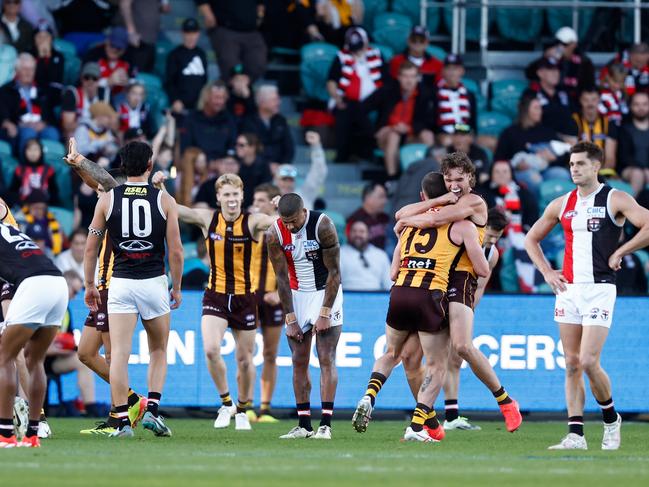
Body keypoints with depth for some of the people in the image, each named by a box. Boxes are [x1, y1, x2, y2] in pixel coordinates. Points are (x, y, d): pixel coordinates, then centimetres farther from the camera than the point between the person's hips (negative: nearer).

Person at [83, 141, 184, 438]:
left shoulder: (107, 200, 2)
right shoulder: (164, 201, 0)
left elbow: (91, 248, 4)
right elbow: (176, 250, -2)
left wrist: (89, 285, 14)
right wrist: (177, 287, 10)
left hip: (120, 283, 0)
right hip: (154, 282, 0)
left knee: (119, 354, -2)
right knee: (159, 352, 16)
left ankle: (123, 421, -8)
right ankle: (152, 410, 1)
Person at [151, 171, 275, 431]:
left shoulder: (253, 222, -9)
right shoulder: (207, 219, -3)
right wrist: (159, 187, -16)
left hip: (245, 297, -1)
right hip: (215, 295, 1)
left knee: (244, 359, 8)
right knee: (211, 349, -20)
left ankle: (242, 410, 29)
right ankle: (226, 403, 0)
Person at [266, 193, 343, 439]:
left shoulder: (322, 225, -20)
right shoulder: (275, 234, -11)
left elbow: (334, 272, -16)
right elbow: (282, 278, -5)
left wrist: (325, 313, -18)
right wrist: (290, 319, -7)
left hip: (326, 292, -4)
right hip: (297, 295, 4)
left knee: (326, 360, -11)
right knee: (299, 362, 1)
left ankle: (325, 424, -14)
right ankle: (304, 425, 5)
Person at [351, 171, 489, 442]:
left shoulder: (409, 223, 19)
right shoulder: (461, 225, 7)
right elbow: (483, 270, 7)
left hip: (400, 291, 4)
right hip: (430, 295, -4)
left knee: (391, 354, 26)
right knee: (436, 366, 8)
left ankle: (369, 397, 1)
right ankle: (417, 426, -4)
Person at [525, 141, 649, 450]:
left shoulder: (615, 200, -3)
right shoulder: (561, 205, 11)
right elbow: (531, 239, 22)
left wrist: (620, 253, -11)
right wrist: (547, 273, 10)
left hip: (599, 288, -5)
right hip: (568, 288, 5)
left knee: (589, 361, -14)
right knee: (572, 364, 2)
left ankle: (611, 419, 9)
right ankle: (575, 434, 2)